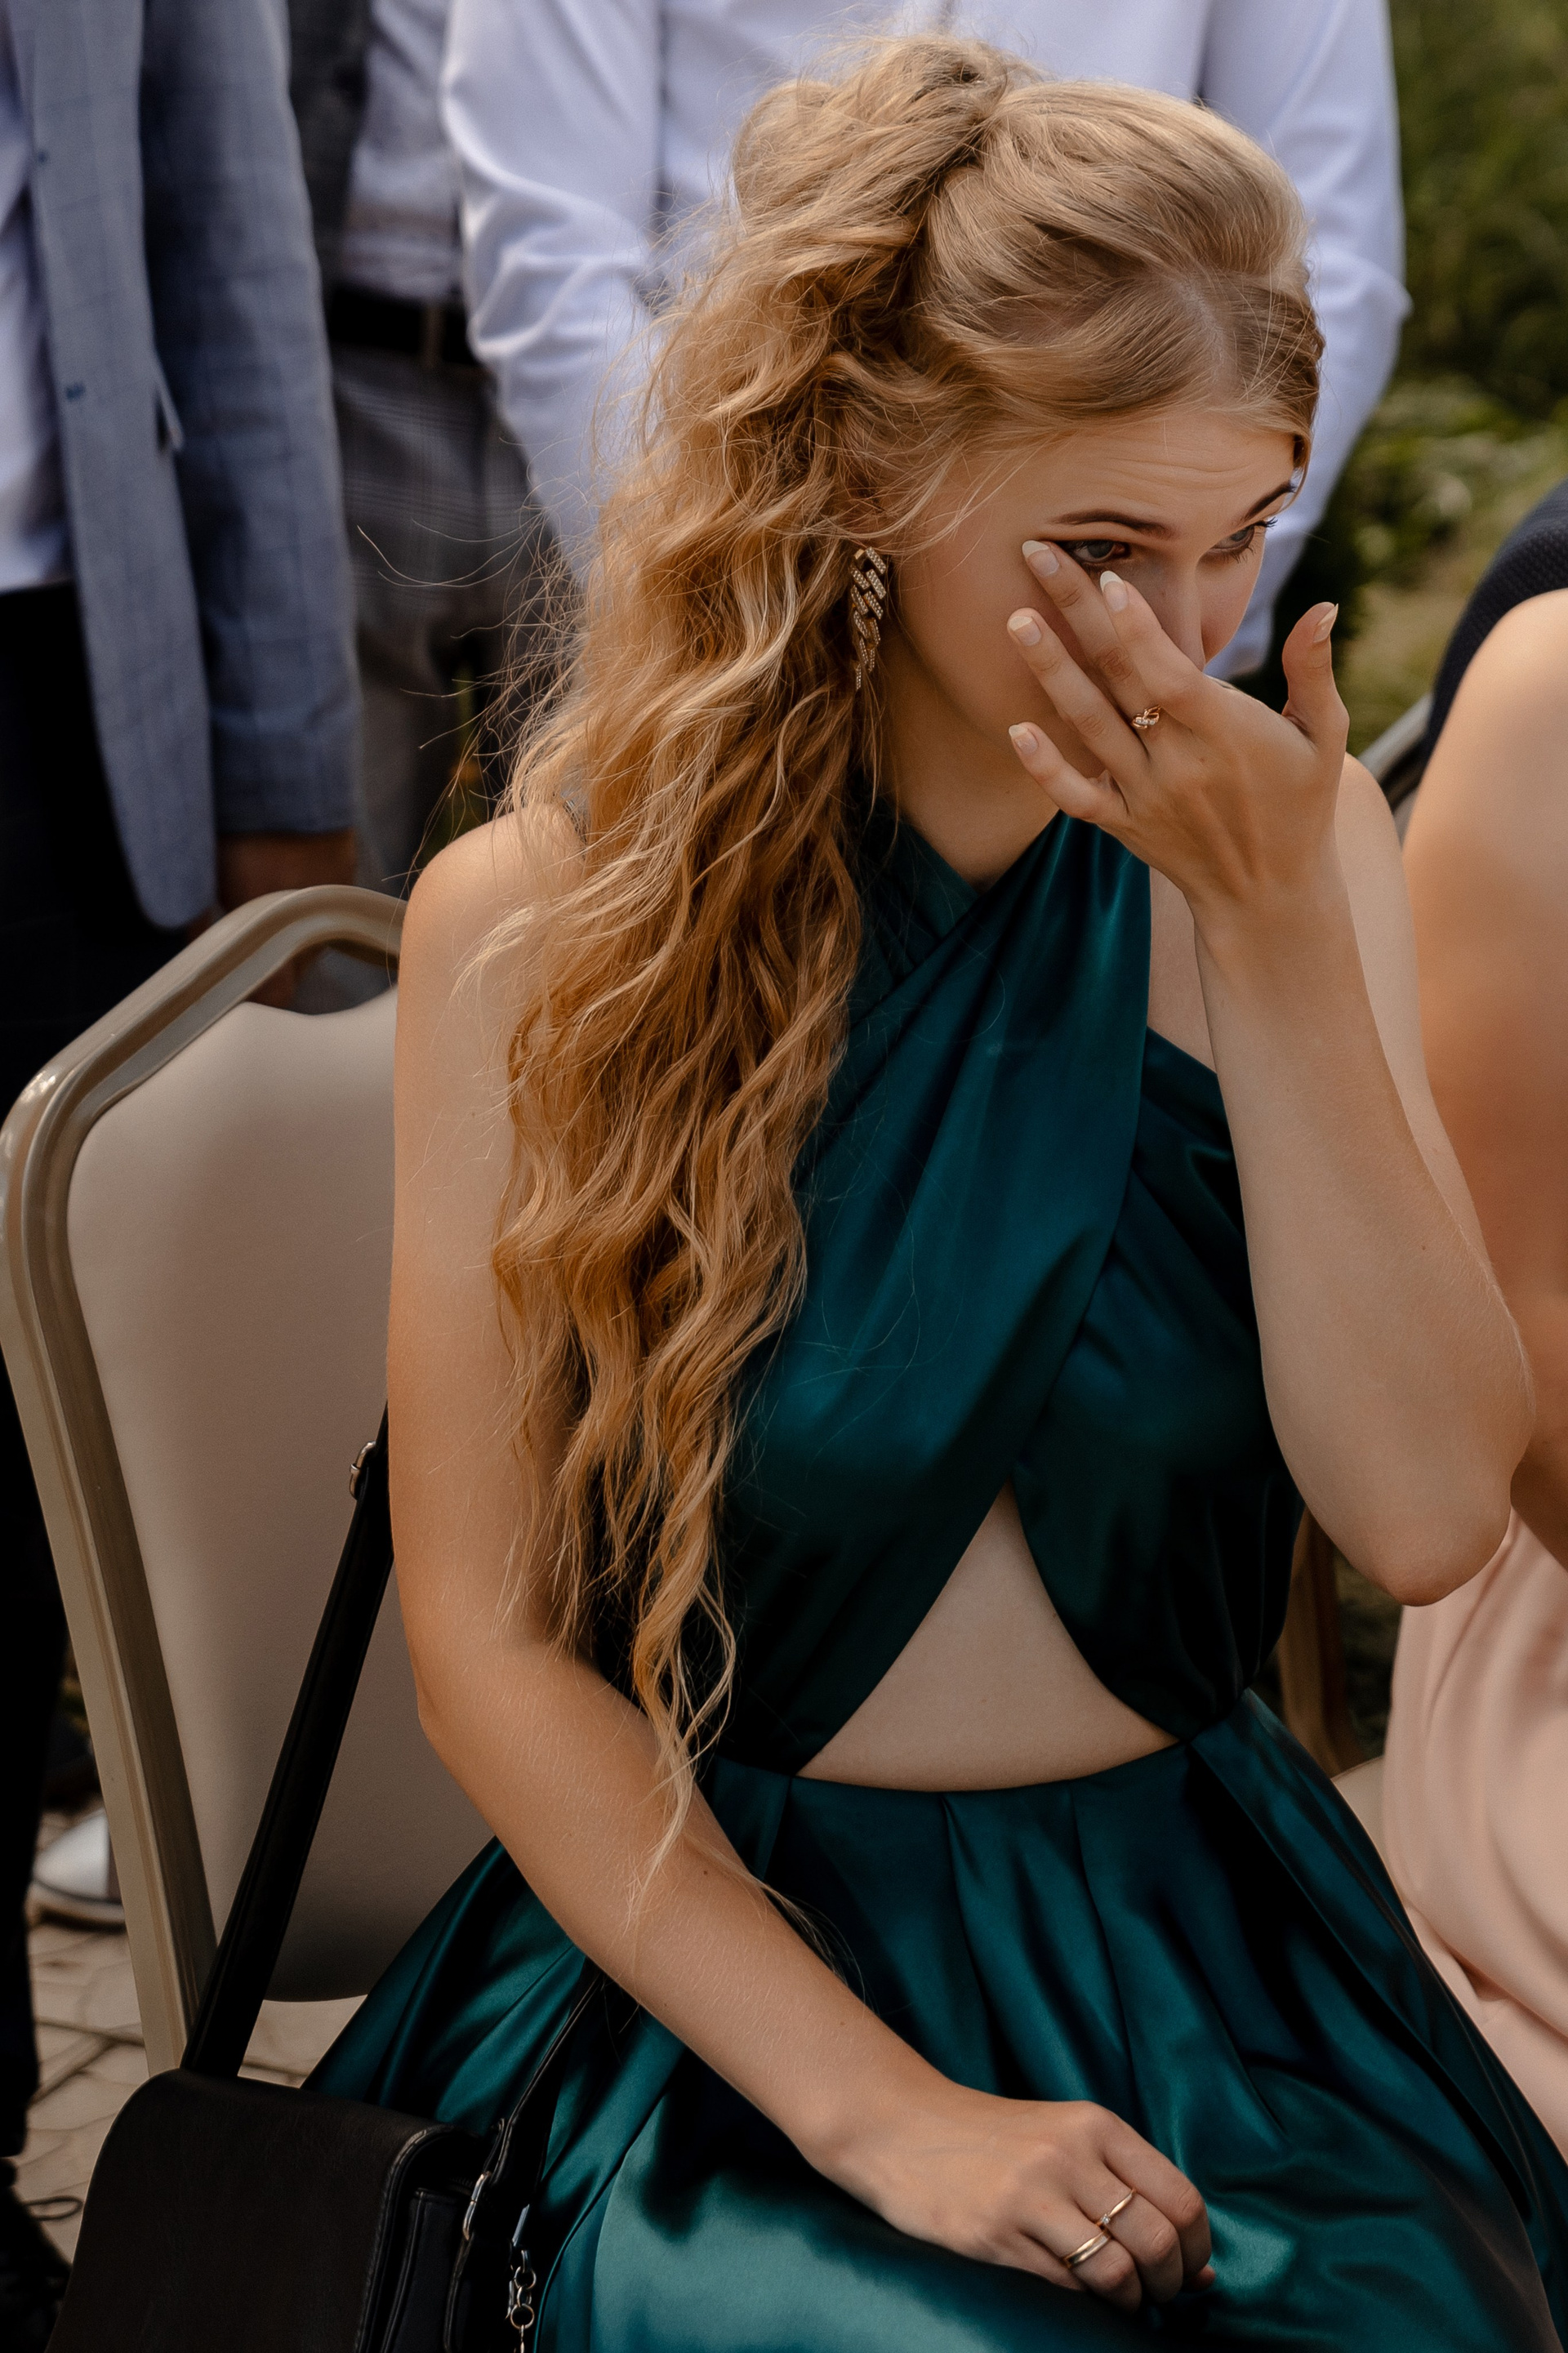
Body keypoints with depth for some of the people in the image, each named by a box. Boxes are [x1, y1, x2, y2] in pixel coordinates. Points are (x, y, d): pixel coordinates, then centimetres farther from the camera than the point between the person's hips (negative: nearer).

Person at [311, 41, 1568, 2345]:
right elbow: (489, 1636, -7)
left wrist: (1277, 923, -18)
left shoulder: (1289, 847, 0)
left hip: (1201, 1928, 3)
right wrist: (876, 2106, -16)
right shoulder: (539, 921, -7)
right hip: (718, 1946, -2)